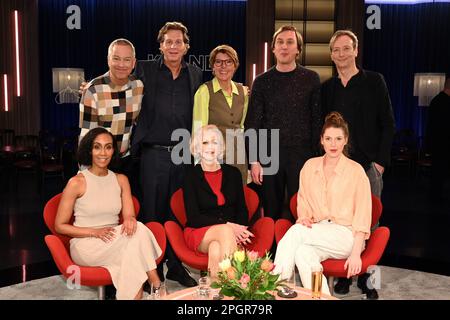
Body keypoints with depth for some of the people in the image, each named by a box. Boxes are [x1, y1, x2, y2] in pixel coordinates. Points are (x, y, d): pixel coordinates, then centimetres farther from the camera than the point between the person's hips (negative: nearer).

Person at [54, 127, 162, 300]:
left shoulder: (121, 180, 10)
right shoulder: (77, 182, -5)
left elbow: (129, 215, 1)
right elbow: (60, 226, -3)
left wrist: (130, 220, -25)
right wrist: (95, 232, -16)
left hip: (114, 244, 4)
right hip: (85, 245, -4)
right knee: (138, 232, -29)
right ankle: (157, 287, -25)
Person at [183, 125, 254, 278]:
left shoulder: (233, 173, 12)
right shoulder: (191, 175, 1)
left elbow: (242, 210, 11)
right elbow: (193, 217, -6)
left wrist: (240, 230, -13)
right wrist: (226, 225, -18)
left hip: (232, 231, 2)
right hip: (199, 233, -2)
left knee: (216, 249, -34)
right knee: (225, 231, -35)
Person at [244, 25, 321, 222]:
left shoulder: (311, 79, 5)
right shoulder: (262, 81, 7)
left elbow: (317, 120, 4)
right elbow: (252, 124, 4)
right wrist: (254, 161, -4)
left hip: (302, 156, -1)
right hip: (269, 156, 1)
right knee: (271, 214, 8)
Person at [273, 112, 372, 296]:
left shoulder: (356, 171, -2)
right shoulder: (310, 166, 11)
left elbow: (362, 214, -4)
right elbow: (303, 202, 18)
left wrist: (356, 253, -11)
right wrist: (304, 218, -5)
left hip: (347, 235, -4)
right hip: (317, 234, 4)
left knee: (297, 231, -29)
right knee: (303, 253, -32)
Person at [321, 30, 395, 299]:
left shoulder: (374, 81, 3)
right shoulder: (327, 88, 11)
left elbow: (388, 124, 1)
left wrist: (380, 161, -6)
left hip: (368, 165, -2)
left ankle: (367, 277, 14)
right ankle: (344, 274, 17)